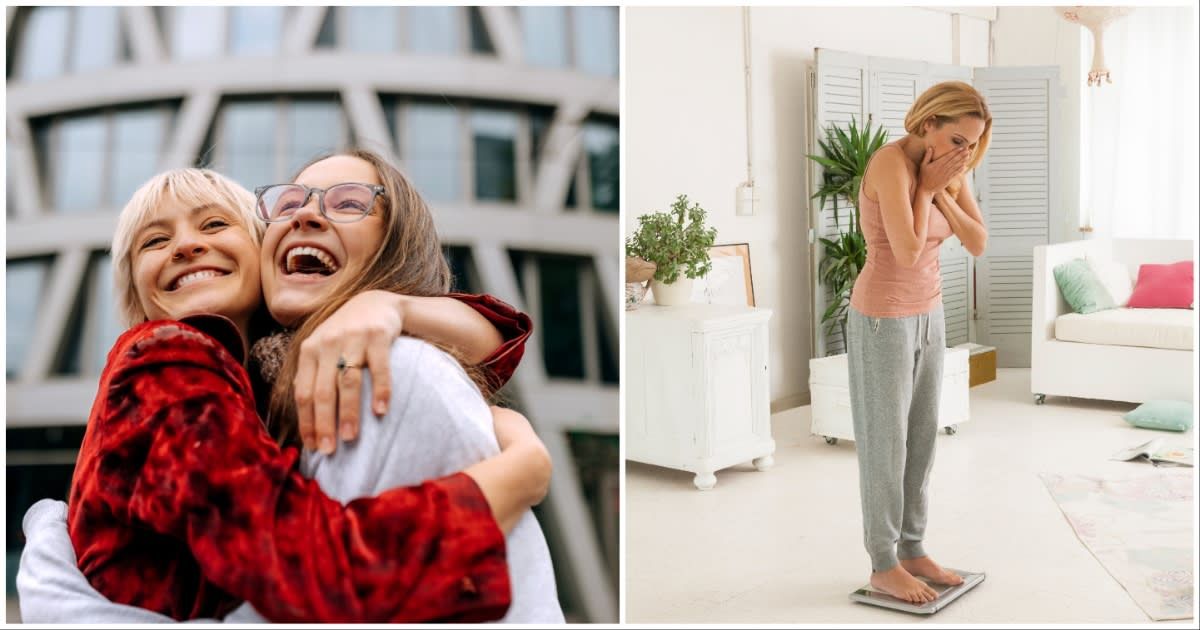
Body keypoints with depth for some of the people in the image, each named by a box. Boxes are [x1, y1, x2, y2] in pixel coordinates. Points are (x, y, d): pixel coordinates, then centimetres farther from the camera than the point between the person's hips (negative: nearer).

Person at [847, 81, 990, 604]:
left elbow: (978, 244, -1)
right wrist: (926, 187, -18)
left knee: (921, 437, 14)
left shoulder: (949, 170, 4)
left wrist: (940, 191, -12)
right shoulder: (890, 164, -22)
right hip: (883, 318, -8)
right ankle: (883, 565, 15)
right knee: (885, 443, 2)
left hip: (927, 313, 8)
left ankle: (911, 550, 27)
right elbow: (908, 253, -27)